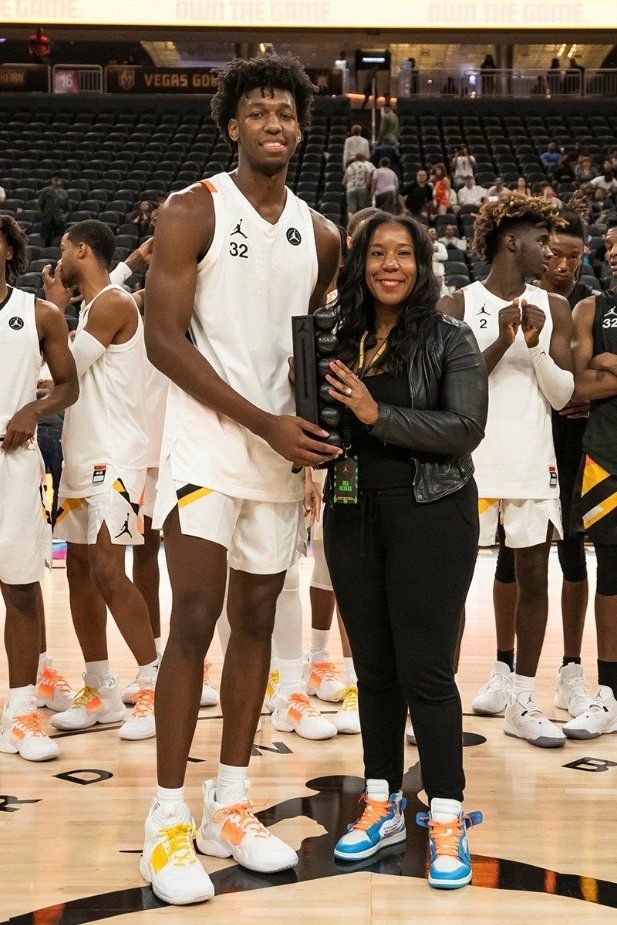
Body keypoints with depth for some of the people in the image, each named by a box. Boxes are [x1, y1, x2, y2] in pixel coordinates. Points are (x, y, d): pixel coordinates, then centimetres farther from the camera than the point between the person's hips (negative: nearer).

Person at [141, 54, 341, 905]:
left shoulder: (321, 237, 10)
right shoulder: (194, 212, -6)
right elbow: (163, 337, -12)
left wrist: (318, 418, 1)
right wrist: (264, 422, -17)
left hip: (284, 450, 6)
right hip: (206, 444, -6)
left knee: (256, 622, 8)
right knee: (195, 621, -9)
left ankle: (230, 807, 18)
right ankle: (168, 822, -1)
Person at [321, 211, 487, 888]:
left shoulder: (449, 340, -3)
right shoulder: (342, 339, 9)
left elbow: (466, 428, -14)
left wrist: (378, 414, -21)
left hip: (429, 519, -4)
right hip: (353, 515, 5)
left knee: (425, 671, -4)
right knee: (373, 668, 11)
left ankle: (447, 822, 6)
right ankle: (382, 807, 23)